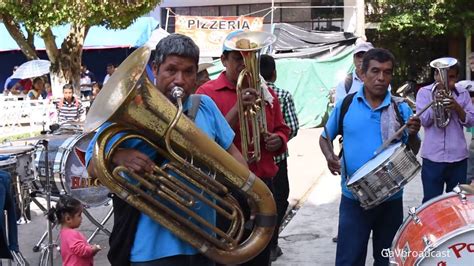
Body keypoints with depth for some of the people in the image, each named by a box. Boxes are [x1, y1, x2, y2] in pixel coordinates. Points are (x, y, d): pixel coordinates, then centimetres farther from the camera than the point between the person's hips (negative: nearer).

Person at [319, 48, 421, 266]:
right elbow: (325, 137, 9)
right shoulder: (346, 104, -3)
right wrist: (330, 156, -12)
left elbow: (413, 152, 3)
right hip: (354, 197, -1)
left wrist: (412, 135, -18)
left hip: (391, 198, 1)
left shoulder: (401, 108, -2)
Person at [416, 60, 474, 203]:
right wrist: (435, 101, -20)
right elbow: (424, 121, -8)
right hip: (433, 158, -2)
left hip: (458, 158, 2)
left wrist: (457, 107, -14)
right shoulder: (424, 92, 0)